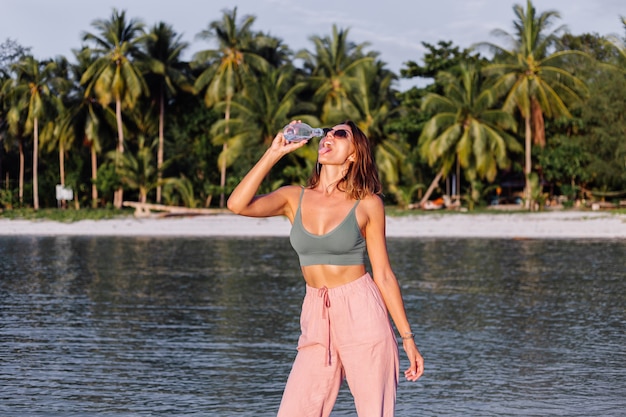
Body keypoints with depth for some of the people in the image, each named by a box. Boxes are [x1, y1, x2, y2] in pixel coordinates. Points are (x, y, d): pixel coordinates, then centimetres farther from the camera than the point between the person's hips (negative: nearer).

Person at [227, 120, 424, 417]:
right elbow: (238, 204, -11)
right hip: (317, 321, 3)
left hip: (363, 316, -3)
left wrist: (407, 337, 0)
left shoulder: (367, 204, -1)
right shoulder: (294, 198, 6)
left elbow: (383, 275, 1)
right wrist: (274, 153, -8)